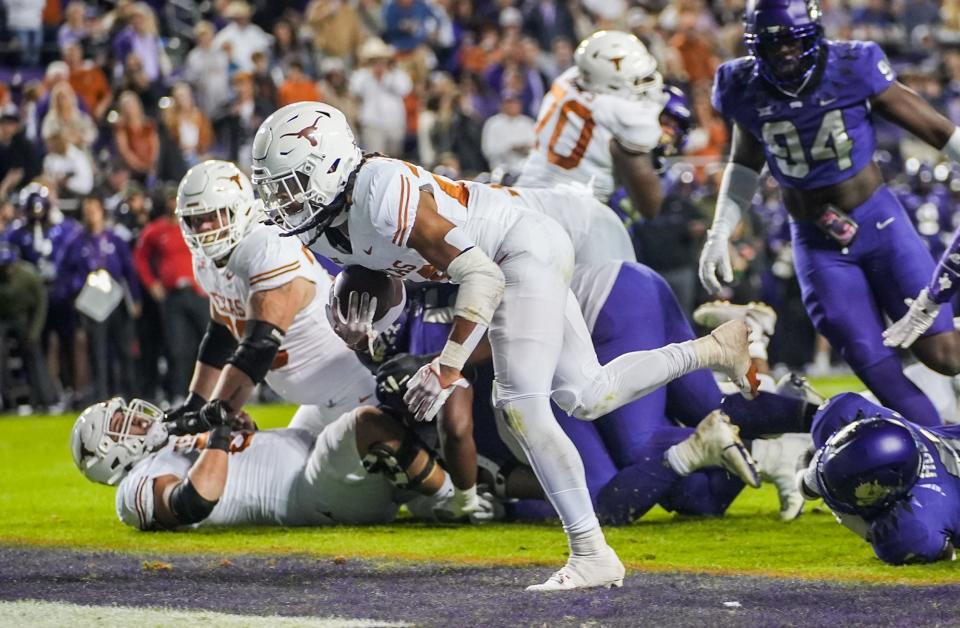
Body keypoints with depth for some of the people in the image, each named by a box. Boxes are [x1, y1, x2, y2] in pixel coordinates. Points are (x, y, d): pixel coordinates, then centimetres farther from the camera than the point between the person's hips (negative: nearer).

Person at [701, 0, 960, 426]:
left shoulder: (853, 68, -15)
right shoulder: (747, 90, -6)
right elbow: (745, 164, 13)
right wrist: (719, 236, 6)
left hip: (879, 223, -2)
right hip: (818, 246, 2)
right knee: (879, 372, -7)